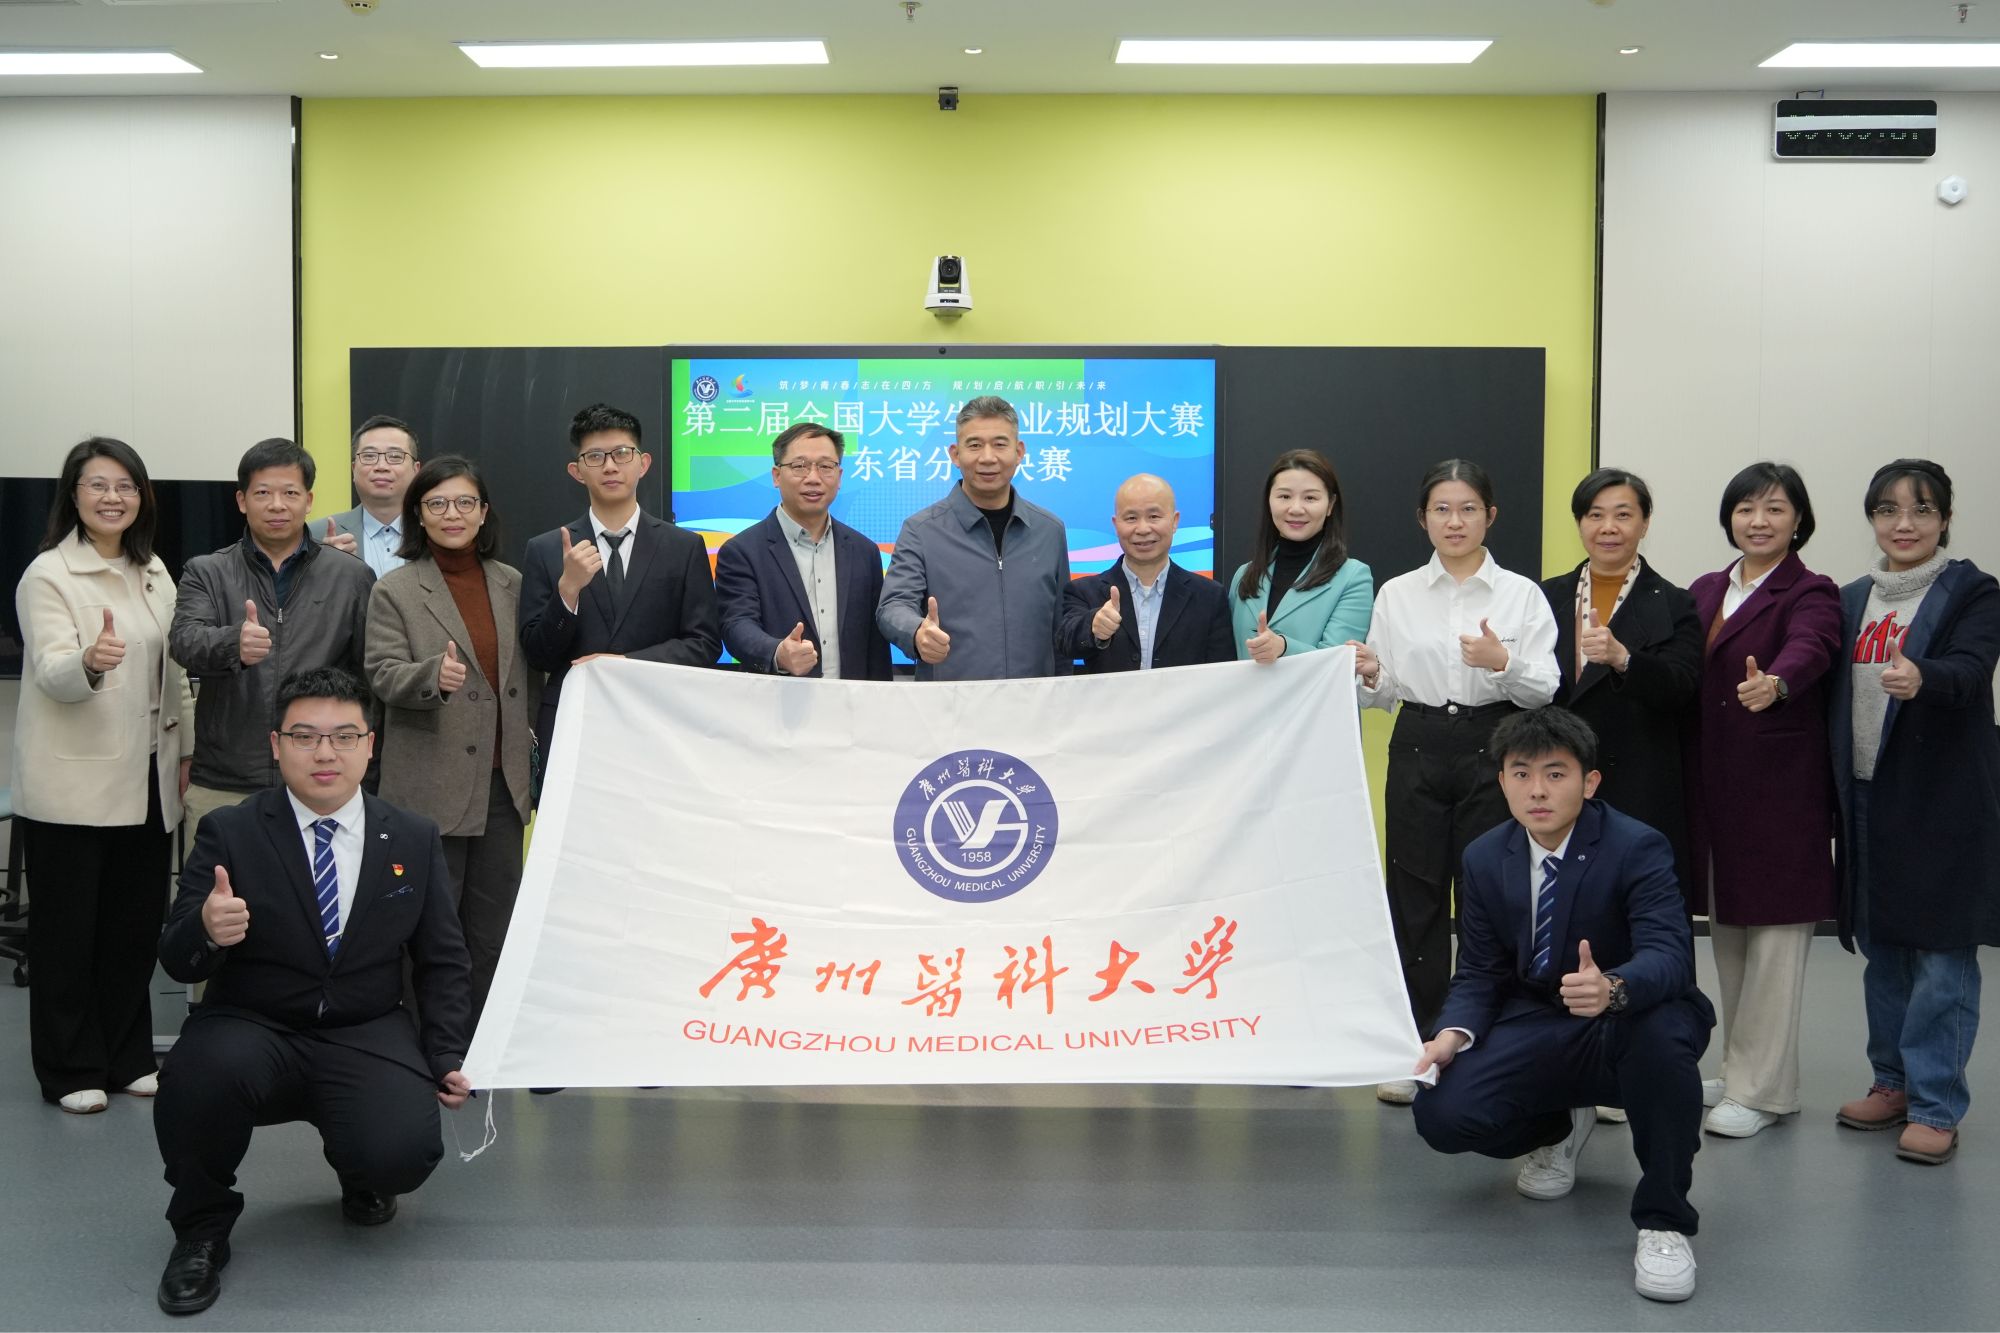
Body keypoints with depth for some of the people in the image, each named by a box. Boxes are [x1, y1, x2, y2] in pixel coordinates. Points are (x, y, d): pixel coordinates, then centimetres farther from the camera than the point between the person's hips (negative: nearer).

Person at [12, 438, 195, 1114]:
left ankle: (127, 1058, 22)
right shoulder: (48, 576, -9)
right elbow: (53, 673, -21)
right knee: (68, 930, 4)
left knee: (136, 924, 11)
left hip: (145, 780, 6)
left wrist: (187, 748, 14)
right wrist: (91, 662, -42)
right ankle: (71, 1071, 14)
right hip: (72, 785, -6)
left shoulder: (154, 572, 11)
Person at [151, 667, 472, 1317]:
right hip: (252, 1031, -1)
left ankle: (359, 1175, 17)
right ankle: (201, 1228, -4)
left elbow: (443, 962, 11)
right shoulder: (229, 834, -1)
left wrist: (447, 1056, -2)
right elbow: (177, 961, -7)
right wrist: (206, 930, -31)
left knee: (402, 1155, -26)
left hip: (368, 1039, 1)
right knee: (200, 1073, -35)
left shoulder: (414, 840, 5)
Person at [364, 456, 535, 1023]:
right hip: (431, 787, -4)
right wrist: (434, 675, -31)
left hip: (502, 780, 4)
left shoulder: (512, 584, 11)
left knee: (494, 931, 9)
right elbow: (383, 674, -11)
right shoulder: (395, 591, -1)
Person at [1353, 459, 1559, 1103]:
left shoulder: (1521, 595, 2)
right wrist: (1368, 676, -14)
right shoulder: (1398, 594, 8)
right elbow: (1384, 692, 8)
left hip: (1493, 749, -2)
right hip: (1418, 748, 2)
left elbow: (1545, 691, -2)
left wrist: (1503, 664, -21)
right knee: (1414, 899, 3)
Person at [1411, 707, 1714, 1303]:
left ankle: (1663, 1220, -21)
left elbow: (1668, 953, -29)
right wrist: (1452, 1034, -20)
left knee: (1662, 1028, -41)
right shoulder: (1484, 858, 1)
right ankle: (1558, 1129, 18)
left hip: (1625, 1025, -4)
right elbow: (1479, 973, 3)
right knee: (1442, 1114, -20)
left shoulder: (1638, 848, -15)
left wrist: (1613, 989, -53)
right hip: (1536, 1027, 4)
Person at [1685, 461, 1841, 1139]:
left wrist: (1774, 684, -47)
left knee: (1774, 930, -2)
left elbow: (1808, 650, -27)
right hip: (1711, 783, 6)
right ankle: (1742, 1072, 24)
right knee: (1726, 928, 12)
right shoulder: (1705, 592, 15)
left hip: (1780, 786, -6)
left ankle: (1760, 1089, 6)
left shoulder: (1811, 594, -5)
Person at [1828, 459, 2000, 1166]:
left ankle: (1936, 1107, 3)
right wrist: (1833, 792, 5)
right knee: (1882, 947, 14)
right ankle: (1894, 1082, 26)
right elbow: (1834, 696, 12)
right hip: (1868, 795, 6)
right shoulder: (1853, 600, 13)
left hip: (1943, 798, -6)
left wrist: (1920, 678, -42)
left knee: (1942, 952, -4)